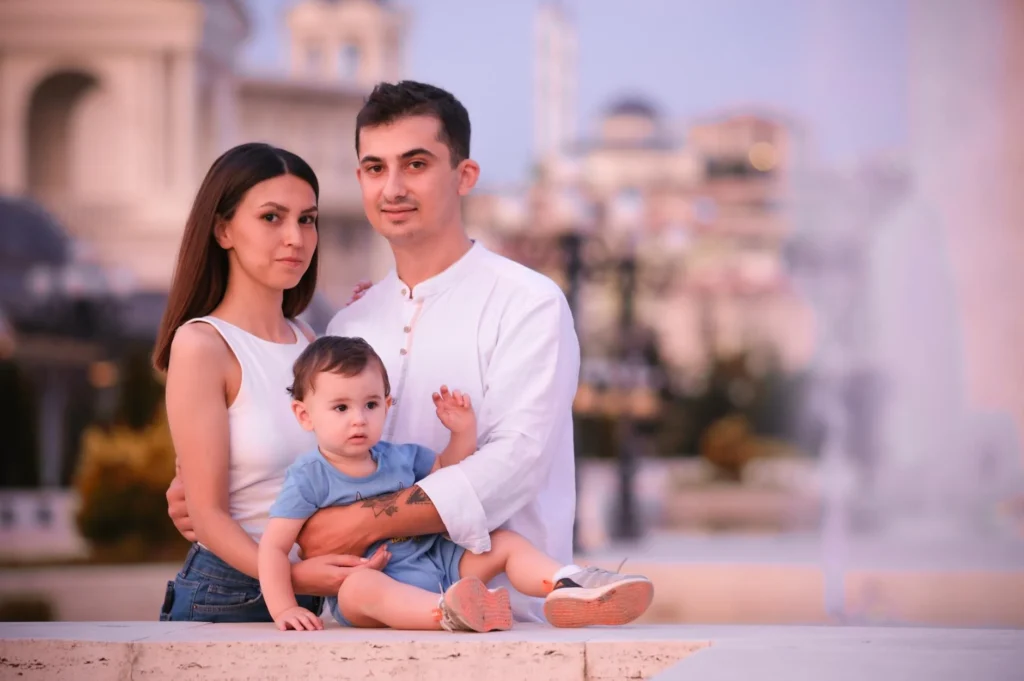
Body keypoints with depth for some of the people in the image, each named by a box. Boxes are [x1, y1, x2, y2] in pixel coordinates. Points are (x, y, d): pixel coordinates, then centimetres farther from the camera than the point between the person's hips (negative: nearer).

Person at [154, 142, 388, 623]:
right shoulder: (201, 344, -10)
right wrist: (292, 575, -28)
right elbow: (207, 515, -14)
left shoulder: (307, 342, 10)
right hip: (225, 597, -6)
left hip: (311, 598, 6)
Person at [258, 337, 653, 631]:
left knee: (506, 543, 0)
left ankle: (567, 589, -25)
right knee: (360, 583, -40)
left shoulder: (400, 458, 11)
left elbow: (447, 472, 28)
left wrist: (463, 433, 9)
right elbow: (274, 546, -9)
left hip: (437, 563, 7)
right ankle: (448, 613, -66)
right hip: (366, 596, -7)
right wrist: (285, 610, -20)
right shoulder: (309, 478, -6)